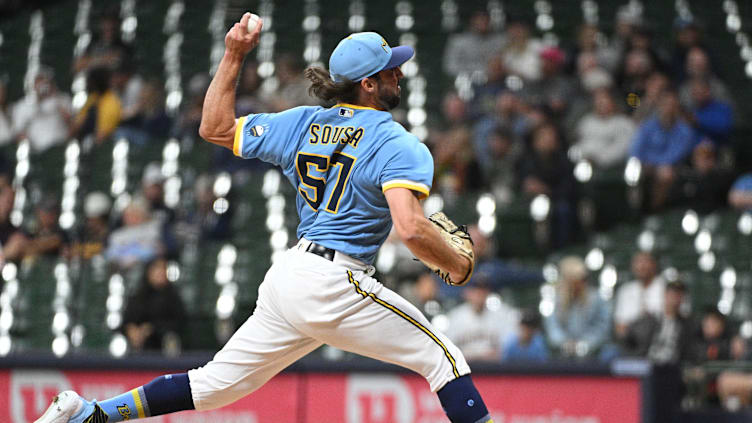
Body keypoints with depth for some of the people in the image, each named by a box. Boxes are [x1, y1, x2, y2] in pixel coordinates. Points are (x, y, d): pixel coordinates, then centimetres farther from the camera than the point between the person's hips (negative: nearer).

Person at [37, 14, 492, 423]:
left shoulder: (302, 124, 12)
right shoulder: (399, 145, -9)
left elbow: (215, 127, 19)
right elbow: (410, 226, -23)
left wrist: (234, 56, 21)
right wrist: (457, 265, -6)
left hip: (286, 276, 7)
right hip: (335, 287, -7)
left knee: (216, 384, 14)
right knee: (443, 357, 2)